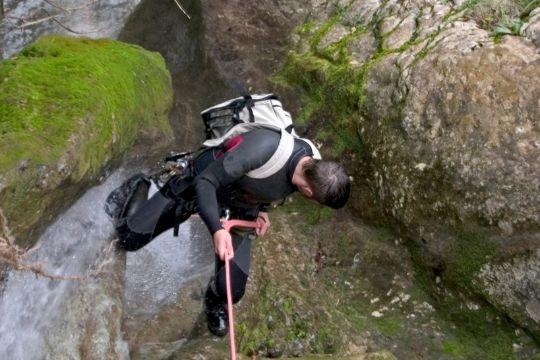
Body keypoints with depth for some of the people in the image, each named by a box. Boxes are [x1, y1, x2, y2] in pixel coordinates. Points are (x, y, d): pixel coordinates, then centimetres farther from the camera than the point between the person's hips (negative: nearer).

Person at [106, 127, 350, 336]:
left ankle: (216, 305, 34)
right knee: (129, 236, 0)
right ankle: (139, 189, 33)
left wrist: (262, 209, -2)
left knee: (232, 289, -5)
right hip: (198, 186, -4)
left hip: (239, 208, 5)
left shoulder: (312, 167, -19)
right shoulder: (265, 147, -42)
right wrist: (217, 229, -45)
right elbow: (205, 182, -34)